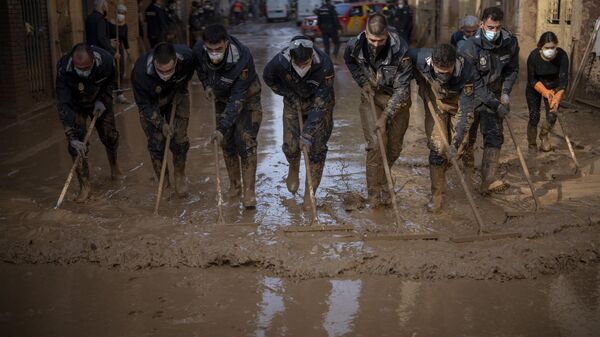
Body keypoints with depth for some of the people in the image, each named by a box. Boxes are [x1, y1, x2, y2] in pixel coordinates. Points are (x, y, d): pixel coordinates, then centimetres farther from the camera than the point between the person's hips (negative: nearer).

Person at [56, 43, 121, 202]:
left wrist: (103, 100, -16)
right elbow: (64, 105, -39)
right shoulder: (64, 69, -38)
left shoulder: (105, 60, -31)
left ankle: (114, 165, 39)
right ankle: (85, 185, -5)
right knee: (77, 144, -15)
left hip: (99, 101, 2)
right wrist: (72, 137, -44)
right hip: (75, 104, -2)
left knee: (110, 135, 8)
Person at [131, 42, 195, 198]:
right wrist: (161, 124, -32)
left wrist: (179, 90, -8)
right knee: (156, 143, -2)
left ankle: (180, 176, 25)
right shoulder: (140, 72, -39)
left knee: (180, 140, 0)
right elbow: (144, 104, -25)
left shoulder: (187, 56, -33)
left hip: (177, 97, 2)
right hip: (151, 103, -1)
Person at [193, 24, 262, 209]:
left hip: (247, 98, -5)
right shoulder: (199, 50, -24)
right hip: (222, 98, 5)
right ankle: (234, 184, 24)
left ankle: (249, 191, -9)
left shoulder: (242, 60, -39)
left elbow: (237, 99, -36)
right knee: (227, 143, 7)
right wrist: (206, 84, -8)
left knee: (246, 142, -14)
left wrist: (222, 128, -39)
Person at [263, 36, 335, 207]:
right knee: (290, 146, -3)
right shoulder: (280, 61, -30)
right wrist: (289, 95, -11)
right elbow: (269, 78, -5)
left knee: (317, 148, -5)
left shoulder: (324, 64, -36)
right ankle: (294, 170, 33)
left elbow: (321, 104, -33)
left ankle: (310, 194, 10)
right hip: (294, 102, 2)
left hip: (320, 103, -2)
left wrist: (308, 133, -34)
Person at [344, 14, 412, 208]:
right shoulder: (355, 45, -19)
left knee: (395, 147, 7)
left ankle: (381, 179, 35)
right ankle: (375, 192, -2)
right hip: (371, 96, 1)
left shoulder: (400, 50, -29)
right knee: (376, 143, -13)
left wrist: (385, 117, -28)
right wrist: (363, 82, -5)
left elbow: (402, 88, -24)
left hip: (397, 99, 0)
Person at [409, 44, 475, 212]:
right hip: (435, 103, 0)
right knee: (437, 147, -10)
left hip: (457, 104, 0)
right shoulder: (421, 59, -35)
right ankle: (437, 193, 2)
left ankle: (443, 165, 39)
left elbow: (466, 110, -33)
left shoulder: (466, 72, -38)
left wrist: (457, 141, -38)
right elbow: (406, 53, -11)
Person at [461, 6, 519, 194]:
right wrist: (496, 104, -25)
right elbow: (474, 82, -23)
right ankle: (467, 152, 49)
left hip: (495, 95, 3)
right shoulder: (471, 47, -24)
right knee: (469, 132, 12)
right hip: (473, 95, -3)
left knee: (494, 136, -7)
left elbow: (512, 70, 6)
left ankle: (488, 181, -8)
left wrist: (505, 92, -8)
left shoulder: (510, 43, -11)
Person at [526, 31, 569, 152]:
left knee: (552, 116, -9)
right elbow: (532, 80, -19)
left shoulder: (562, 56, -26)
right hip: (534, 87, -1)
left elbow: (563, 79, -23)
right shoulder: (534, 56, -29)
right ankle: (532, 146, 19)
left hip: (553, 86, 1)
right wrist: (545, 92, -30)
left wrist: (557, 98, -34)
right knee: (534, 117, -2)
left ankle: (544, 135, 23)